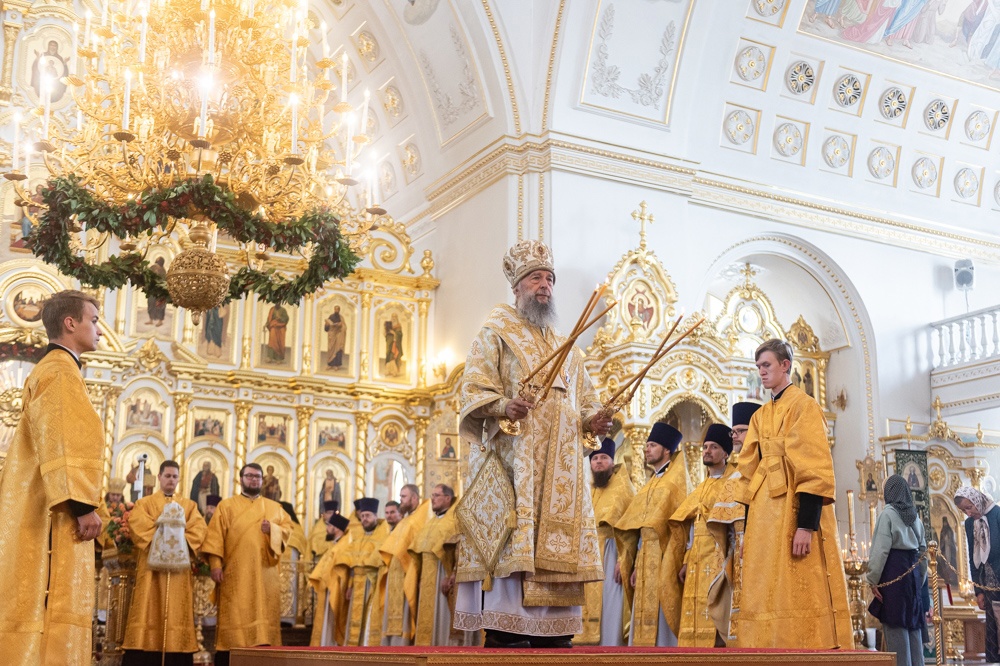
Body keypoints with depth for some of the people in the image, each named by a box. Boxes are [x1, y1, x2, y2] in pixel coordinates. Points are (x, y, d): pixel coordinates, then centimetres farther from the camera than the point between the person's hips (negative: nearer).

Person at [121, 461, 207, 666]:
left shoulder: (189, 505, 16)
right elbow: (136, 524, -8)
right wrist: (158, 540, -18)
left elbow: (199, 529, 1)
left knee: (177, 613, -3)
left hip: (179, 569, 2)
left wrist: (180, 541, -14)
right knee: (148, 612, -7)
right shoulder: (144, 503, 11)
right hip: (151, 566, -2)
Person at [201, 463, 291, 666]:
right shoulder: (226, 506, 9)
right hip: (236, 575, -2)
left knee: (264, 618, -2)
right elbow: (215, 536, 0)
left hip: (265, 575, 3)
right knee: (233, 620, -6)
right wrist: (215, 565, -12)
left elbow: (286, 532, 10)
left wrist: (271, 529, -11)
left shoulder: (275, 508, 17)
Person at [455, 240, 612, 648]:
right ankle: (505, 635, -14)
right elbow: (473, 390, -4)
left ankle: (555, 635, 1)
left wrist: (593, 421, -1)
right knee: (512, 547, -14)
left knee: (556, 548, 0)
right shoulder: (496, 334, 6)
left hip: (560, 469, 6)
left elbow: (584, 401, 22)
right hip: (512, 459, -5)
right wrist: (503, 406, -24)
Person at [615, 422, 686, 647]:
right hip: (644, 558, 8)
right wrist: (635, 564, 11)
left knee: (662, 615, -9)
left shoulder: (676, 480, -2)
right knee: (644, 616, 5)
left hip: (663, 557, -8)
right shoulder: (649, 485, 21)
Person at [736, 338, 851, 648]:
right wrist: (748, 528, 10)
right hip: (765, 518, 7)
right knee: (768, 599, 5)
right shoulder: (760, 416, 17)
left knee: (801, 597, -8)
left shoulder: (804, 406, -4)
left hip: (796, 513, -7)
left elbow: (814, 469, -13)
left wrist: (806, 526, -21)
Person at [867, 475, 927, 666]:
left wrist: (873, 580, -10)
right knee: (912, 625, 9)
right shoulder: (915, 517, 14)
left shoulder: (888, 514, -6)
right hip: (912, 574, 7)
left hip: (893, 574, -7)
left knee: (895, 626, -6)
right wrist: (919, 579, 20)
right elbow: (923, 551, 15)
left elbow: (880, 550, -13)